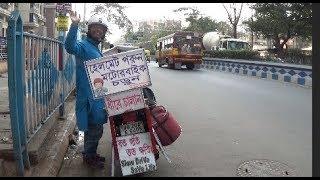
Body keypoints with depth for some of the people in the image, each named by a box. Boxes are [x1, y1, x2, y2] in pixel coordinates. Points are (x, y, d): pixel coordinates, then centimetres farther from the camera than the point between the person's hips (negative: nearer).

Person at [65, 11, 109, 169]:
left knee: (96, 127, 18)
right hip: (89, 95, -10)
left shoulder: (95, 48, 18)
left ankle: (91, 154, 33)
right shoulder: (83, 45, -11)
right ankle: (89, 157, 17)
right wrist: (74, 25, -44)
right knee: (94, 128, -1)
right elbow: (70, 46, -35)